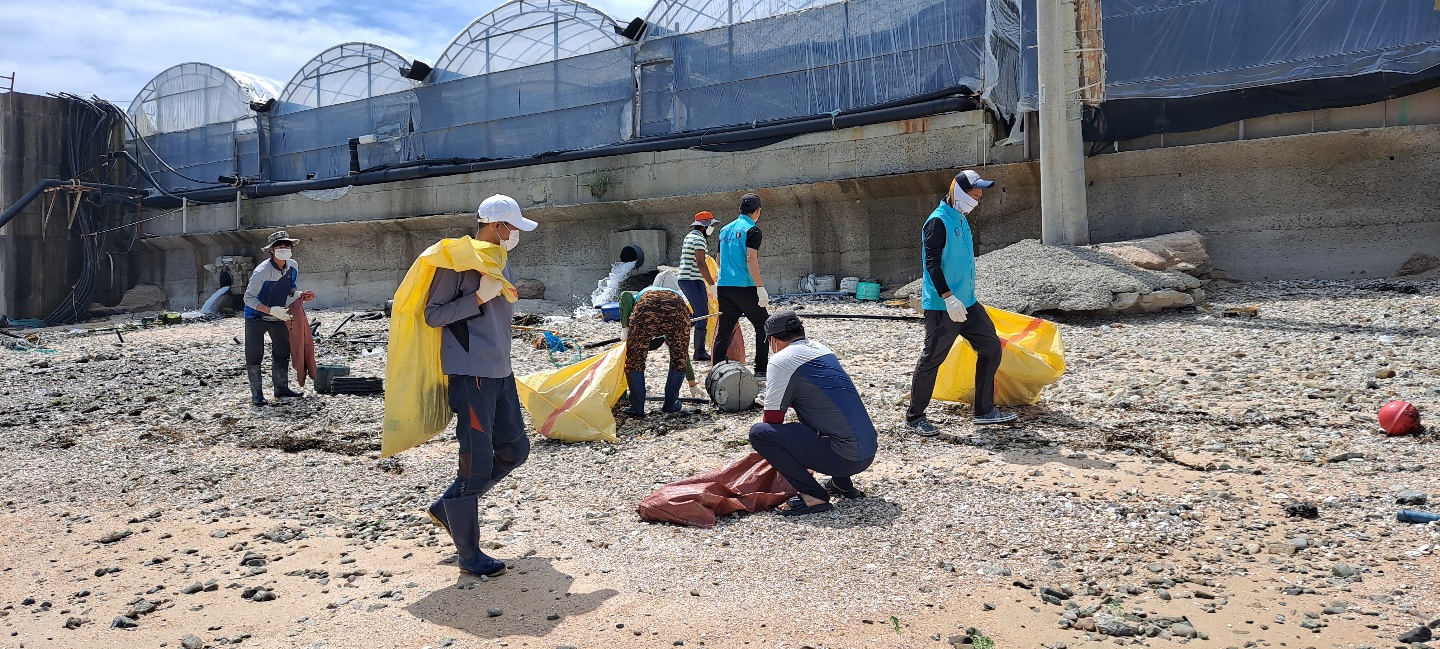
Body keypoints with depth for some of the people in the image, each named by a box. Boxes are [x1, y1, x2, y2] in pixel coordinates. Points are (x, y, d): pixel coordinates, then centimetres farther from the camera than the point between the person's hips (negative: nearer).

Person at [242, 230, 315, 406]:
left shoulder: (293, 266, -8)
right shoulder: (262, 271, -27)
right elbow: (249, 298, -25)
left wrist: (300, 295, -13)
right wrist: (271, 310, -36)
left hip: (279, 316, 6)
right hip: (256, 318, -6)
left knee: (282, 352, 12)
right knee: (254, 355, -2)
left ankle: (281, 388, 23)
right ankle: (256, 393, 6)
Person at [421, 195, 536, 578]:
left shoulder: (501, 262, 15)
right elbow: (433, 316, -12)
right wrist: (479, 297, -21)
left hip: (501, 373, 9)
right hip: (470, 373, -9)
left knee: (514, 449, 13)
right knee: (477, 461, -6)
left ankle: (447, 507, 26)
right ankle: (469, 554, 6)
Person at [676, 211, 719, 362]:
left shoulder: (689, 237, 18)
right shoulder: (699, 239, -13)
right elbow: (701, 263, -21)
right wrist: (712, 284, -21)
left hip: (684, 279, 10)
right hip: (693, 280, -10)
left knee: (699, 313, 16)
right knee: (702, 314, -7)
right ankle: (699, 353, -5)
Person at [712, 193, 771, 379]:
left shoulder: (725, 229, 15)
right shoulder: (752, 230, -7)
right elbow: (751, 259, -18)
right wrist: (761, 287, -19)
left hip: (724, 287, 7)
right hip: (745, 287, -6)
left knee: (724, 330, 10)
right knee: (763, 327, 6)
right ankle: (760, 370, 2)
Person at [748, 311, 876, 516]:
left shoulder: (781, 360, -8)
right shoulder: (822, 349, 16)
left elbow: (773, 419, -3)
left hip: (843, 457, -8)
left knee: (758, 433, -9)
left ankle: (813, 496, -7)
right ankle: (843, 484, 25)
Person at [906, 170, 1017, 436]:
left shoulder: (960, 219, 15)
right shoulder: (938, 221, -14)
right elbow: (933, 264, -21)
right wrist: (948, 298, -28)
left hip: (967, 303, 9)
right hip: (942, 307, -9)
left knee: (991, 347, 9)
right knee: (932, 359, -1)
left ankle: (985, 410, 19)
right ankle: (914, 417, 11)